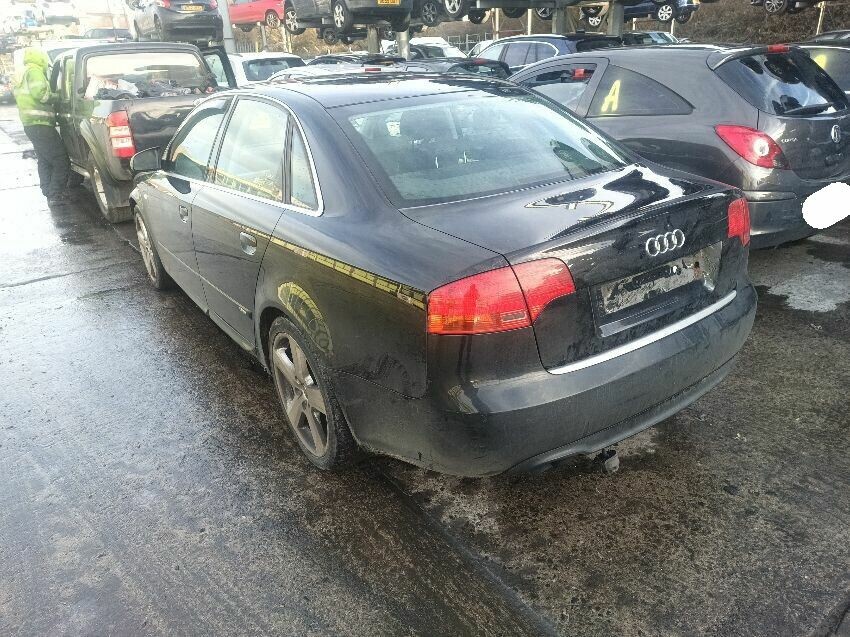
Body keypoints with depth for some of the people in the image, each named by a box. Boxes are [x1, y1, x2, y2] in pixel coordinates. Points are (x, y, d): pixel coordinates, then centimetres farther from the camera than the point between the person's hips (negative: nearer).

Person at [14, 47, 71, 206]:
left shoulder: (23, 75, 23)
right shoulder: (34, 71, -8)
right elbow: (39, 92, -23)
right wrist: (55, 96, -6)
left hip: (30, 124, 11)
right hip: (40, 124, -11)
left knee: (44, 160, 22)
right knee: (61, 162, -9)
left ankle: (48, 192, 29)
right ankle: (55, 196, -11)